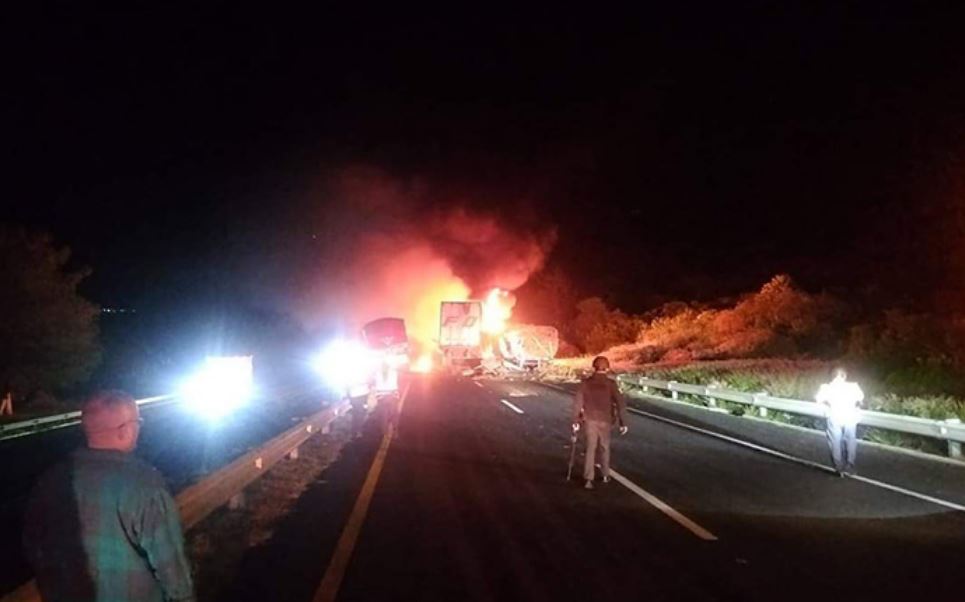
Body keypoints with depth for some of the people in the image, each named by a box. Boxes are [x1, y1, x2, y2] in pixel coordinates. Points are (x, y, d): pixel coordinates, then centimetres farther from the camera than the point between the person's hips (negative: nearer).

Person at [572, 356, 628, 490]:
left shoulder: (586, 383, -3)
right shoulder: (610, 384, -8)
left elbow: (577, 403, -4)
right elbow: (621, 404, -10)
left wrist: (576, 421, 4)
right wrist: (623, 423, -4)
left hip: (590, 420, 1)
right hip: (605, 421, -1)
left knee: (590, 448, 5)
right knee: (605, 447, 18)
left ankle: (589, 479, -5)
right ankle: (606, 475, 30)